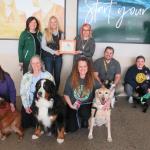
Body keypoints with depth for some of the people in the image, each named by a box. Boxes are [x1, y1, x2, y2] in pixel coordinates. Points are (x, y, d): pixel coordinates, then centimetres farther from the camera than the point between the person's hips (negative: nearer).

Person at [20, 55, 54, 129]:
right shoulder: (26, 76, 4)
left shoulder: (48, 75, -4)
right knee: (25, 124, 1)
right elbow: (23, 93, 2)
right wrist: (26, 106, -7)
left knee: (36, 124, -11)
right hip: (29, 104, 3)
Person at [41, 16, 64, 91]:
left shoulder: (61, 33, 9)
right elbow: (43, 46, -8)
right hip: (48, 57, -3)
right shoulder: (46, 32, -1)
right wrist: (53, 51, -16)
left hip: (58, 57, 3)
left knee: (57, 76, 7)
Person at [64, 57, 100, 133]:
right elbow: (66, 94, -4)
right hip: (73, 105, 1)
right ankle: (77, 119, 27)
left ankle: (84, 120, 3)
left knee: (84, 113, -35)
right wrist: (71, 105, -13)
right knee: (71, 129, -8)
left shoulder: (92, 79, -11)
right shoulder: (71, 78, -11)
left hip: (87, 105, 0)